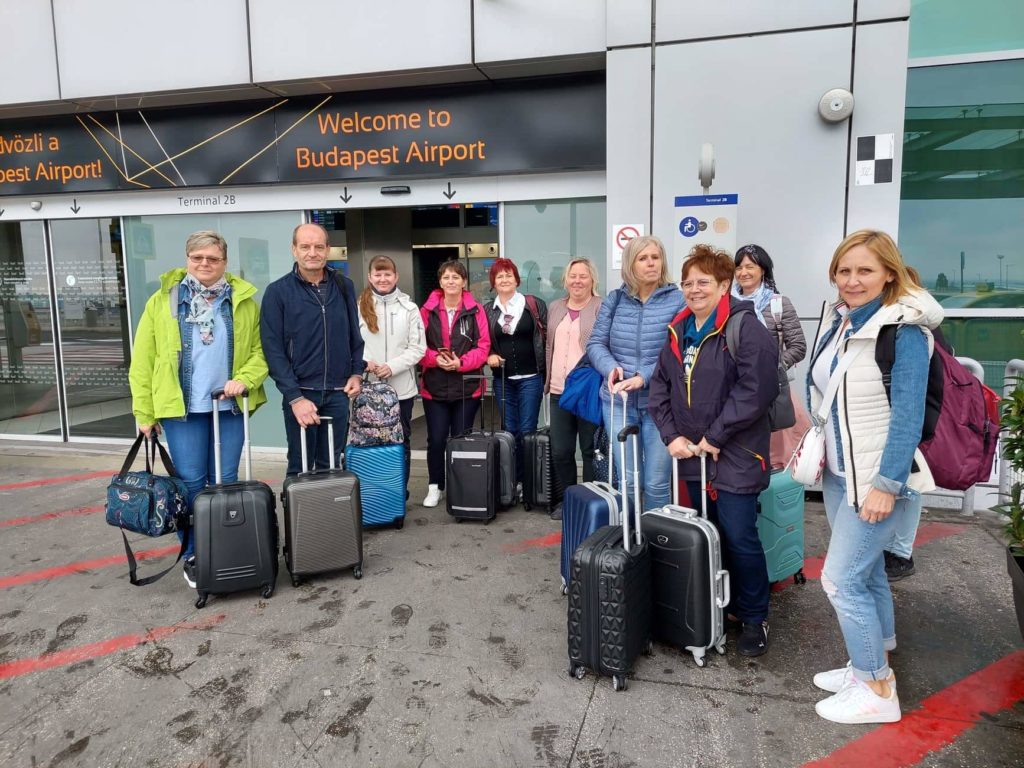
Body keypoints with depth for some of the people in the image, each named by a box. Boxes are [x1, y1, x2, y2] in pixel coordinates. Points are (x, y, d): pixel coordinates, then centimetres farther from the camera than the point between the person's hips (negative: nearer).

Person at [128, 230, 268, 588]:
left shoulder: (244, 301, 6)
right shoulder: (162, 302, 3)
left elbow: (260, 350, 3)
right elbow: (143, 360, 2)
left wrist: (244, 379, -15)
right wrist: (145, 413, -1)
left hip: (229, 406, 1)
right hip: (181, 408, -1)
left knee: (225, 483, 9)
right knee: (190, 483, 4)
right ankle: (192, 556, 19)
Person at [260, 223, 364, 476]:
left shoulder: (344, 286, 6)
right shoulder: (278, 291, -5)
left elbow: (355, 335, 15)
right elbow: (273, 349, -9)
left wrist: (357, 373, 4)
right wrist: (295, 397, -15)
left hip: (338, 393, 3)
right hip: (300, 392, -3)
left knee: (330, 466, 12)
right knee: (300, 468, 5)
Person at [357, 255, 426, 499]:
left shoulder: (409, 308, 2)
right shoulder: (359, 307, 2)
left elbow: (418, 348, -2)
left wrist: (392, 367, -14)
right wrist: (364, 361, -20)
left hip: (401, 387, 1)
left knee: (401, 442, 10)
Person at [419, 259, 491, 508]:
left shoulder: (476, 310, -1)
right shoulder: (427, 310, 2)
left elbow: (483, 346, -4)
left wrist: (461, 363, -18)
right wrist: (435, 358, -17)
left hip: (467, 386, 0)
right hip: (434, 386, 1)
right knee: (436, 439, 3)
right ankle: (435, 487, 19)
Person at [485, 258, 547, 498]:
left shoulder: (534, 305, 0)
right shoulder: (487, 311, 8)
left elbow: (547, 336, -2)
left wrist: (548, 371, -8)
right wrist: (489, 356, -6)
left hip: (530, 377, -3)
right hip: (502, 379, 3)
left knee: (527, 430, 0)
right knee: (509, 430, 9)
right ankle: (512, 479, 17)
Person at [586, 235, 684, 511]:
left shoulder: (678, 301, -3)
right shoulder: (614, 300, 8)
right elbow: (596, 343, 7)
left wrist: (644, 377, -23)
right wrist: (610, 367, -13)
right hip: (619, 401, 3)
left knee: (656, 483, 4)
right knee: (627, 480, 10)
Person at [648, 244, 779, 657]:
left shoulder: (746, 328, -13)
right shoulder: (679, 332, 11)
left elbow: (754, 390, -21)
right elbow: (660, 386, 11)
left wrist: (715, 437, -17)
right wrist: (672, 435, -2)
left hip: (735, 457, -7)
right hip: (692, 456, 7)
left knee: (739, 538, 0)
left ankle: (753, 618, 21)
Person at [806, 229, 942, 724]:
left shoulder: (904, 329, -16)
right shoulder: (836, 320, 6)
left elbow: (908, 414, -20)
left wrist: (887, 484, -22)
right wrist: (817, 445, 10)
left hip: (879, 477, -7)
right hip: (839, 472, 7)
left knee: (841, 579, -5)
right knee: (867, 571, 17)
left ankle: (878, 691, 12)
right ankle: (873, 665, 33)